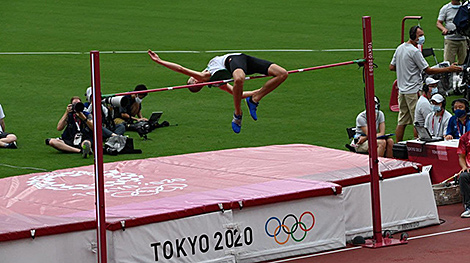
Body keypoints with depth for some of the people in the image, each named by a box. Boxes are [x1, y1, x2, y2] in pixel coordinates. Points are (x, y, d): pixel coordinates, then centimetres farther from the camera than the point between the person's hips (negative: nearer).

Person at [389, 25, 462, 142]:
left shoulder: (399, 48, 11)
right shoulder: (414, 51, -16)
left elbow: (392, 67, 18)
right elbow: (428, 71, -15)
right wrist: (449, 69, -14)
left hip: (402, 89, 9)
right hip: (413, 90, -9)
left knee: (402, 121, 11)